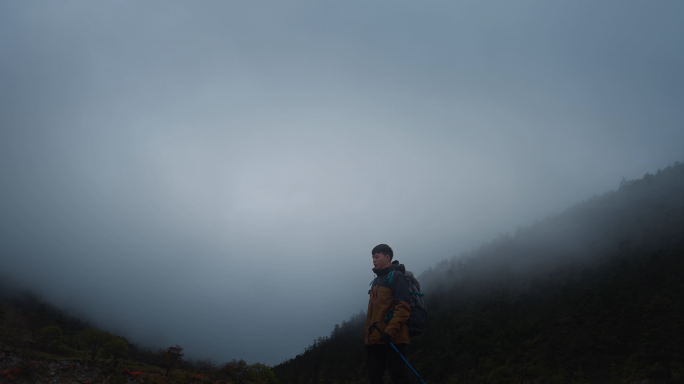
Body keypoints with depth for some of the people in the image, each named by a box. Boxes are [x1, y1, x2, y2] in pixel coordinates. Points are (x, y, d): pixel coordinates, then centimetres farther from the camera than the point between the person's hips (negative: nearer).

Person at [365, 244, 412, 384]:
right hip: (375, 340, 8)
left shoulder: (396, 276, -4)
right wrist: (368, 338, 17)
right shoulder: (376, 281, 21)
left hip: (392, 339, -8)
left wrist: (390, 330, -25)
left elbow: (403, 308, -15)